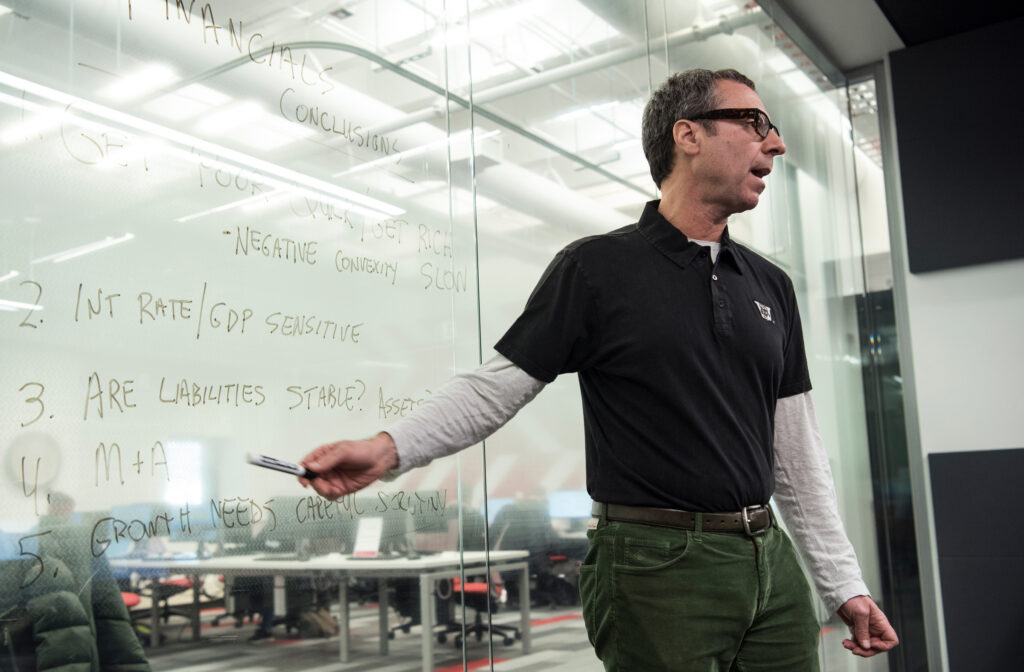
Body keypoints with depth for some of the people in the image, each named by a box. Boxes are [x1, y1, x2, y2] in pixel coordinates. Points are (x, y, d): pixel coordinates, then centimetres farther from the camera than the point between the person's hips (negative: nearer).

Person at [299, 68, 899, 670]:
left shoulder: (771, 286, 11)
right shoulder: (596, 268, -5)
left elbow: (798, 454, 13)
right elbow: (495, 387, -4)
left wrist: (845, 584, 12)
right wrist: (391, 448, -19)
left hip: (772, 563, 6)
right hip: (658, 568, -5)